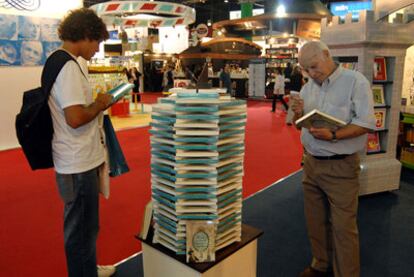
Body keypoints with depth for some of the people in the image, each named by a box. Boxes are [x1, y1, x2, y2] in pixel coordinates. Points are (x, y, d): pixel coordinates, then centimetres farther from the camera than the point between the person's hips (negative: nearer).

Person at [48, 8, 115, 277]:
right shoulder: (68, 67, -21)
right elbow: (75, 118, -28)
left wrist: (95, 103, 10)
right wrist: (101, 104, -13)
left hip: (81, 159, 11)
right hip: (79, 163, -11)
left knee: (84, 224, 25)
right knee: (82, 228, 7)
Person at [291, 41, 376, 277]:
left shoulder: (355, 81, -9)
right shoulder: (308, 87, 9)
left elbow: (366, 123, -14)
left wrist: (333, 136, -27)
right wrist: (299, 114, -7)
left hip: (341, 167, -6)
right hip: (311, 162, 6)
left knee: (343, 226, 1)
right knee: (315, 220, 16)